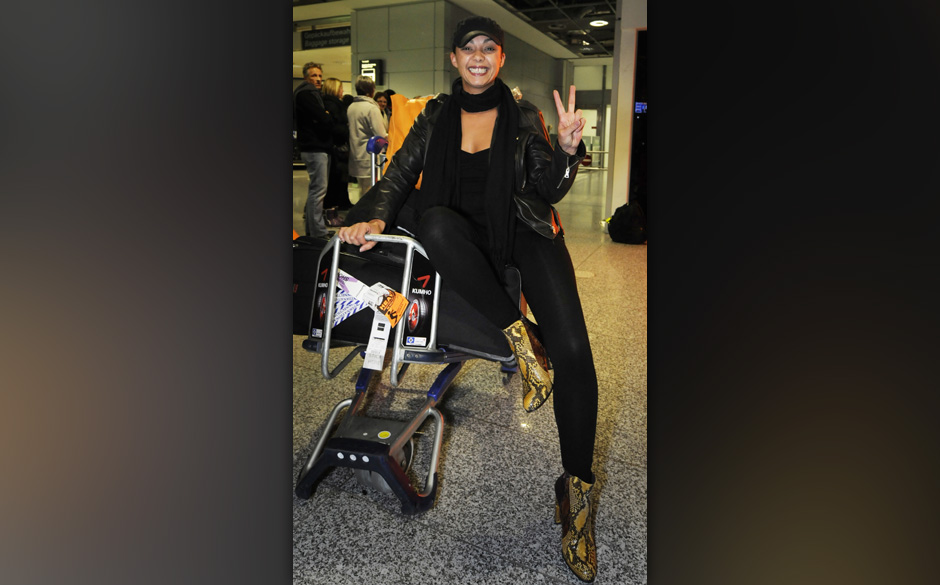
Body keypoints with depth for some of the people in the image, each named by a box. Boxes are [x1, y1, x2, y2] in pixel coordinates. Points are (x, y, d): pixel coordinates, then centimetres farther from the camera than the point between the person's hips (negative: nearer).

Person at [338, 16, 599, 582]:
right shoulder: (436, 116, 10)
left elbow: (548, 191, 1)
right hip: (463, 239, 1)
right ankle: (519, 333, -26)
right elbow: (399, 176, 7)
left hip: (523, 233, -1)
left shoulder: (523, 117, 6)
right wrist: (377, 218, -13)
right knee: (435, 221, -37)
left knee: (572, 348, -23)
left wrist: (566, 148, -19)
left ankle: (577, 486, -10)